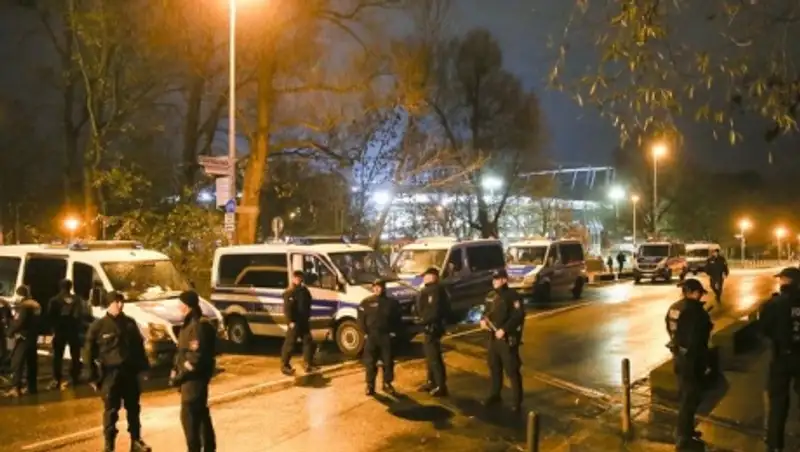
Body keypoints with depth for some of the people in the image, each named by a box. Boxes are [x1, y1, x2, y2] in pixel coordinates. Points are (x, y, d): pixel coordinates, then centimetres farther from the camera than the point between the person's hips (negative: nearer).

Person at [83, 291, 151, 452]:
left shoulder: (130, 323, 7)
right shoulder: (99, 325, -5)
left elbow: (139, 346, 14)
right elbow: (89, 352, -4)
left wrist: (143, 367, 9)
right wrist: (93, 376, -6)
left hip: (130, 372, 4)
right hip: (110, 373, -4)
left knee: (133, 409, 12)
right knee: (111, 411, 2)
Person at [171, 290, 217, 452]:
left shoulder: (199, 326, -19)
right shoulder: (190, 324, 12)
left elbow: (196, 357, -24)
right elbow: (183, 352, 18)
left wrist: (180, 376, -17)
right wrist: (176, 370, 6)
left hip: (194, 378, -10)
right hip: (192, 377, 10)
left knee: (189, 416, -6)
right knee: (201, 414, 18)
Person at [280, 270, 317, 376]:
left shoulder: (304, 290, 11)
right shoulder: (289, 293, -12)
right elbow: (287, 309, -17)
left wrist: (308, 317, 14)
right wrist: (290, 321, -23)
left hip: (304, 321, 8)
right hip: (294, 322, -8)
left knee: (308, 341, 12)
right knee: (290, 343, -3)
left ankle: (309, 364, 23)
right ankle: (285, 365, 4)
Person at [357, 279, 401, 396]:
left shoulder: (392, 302, 7)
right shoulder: (366, 302, 2)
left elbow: (398, 318, 9)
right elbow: (361, 319, 0)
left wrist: (394, 332, -2)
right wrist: (365, 333, -8)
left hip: (387, 336, 1)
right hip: (371, 336, -1)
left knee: (388, 362, 5)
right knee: (370, 362, 1)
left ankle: (387, 384, 18)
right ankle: (370, 385, 10)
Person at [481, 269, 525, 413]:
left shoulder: (513, 296, -13)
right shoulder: (491, 296, 11)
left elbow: (519, 316, -20)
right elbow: (486, 312, 22)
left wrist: (504, 330, -26)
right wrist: (483, 320, -1)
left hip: (508, 338, -8)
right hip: (493, 337, 8)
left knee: (512, 370, -3)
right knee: (494, 368, 18)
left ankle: (517, 401, 6)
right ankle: (494, 395, 34)